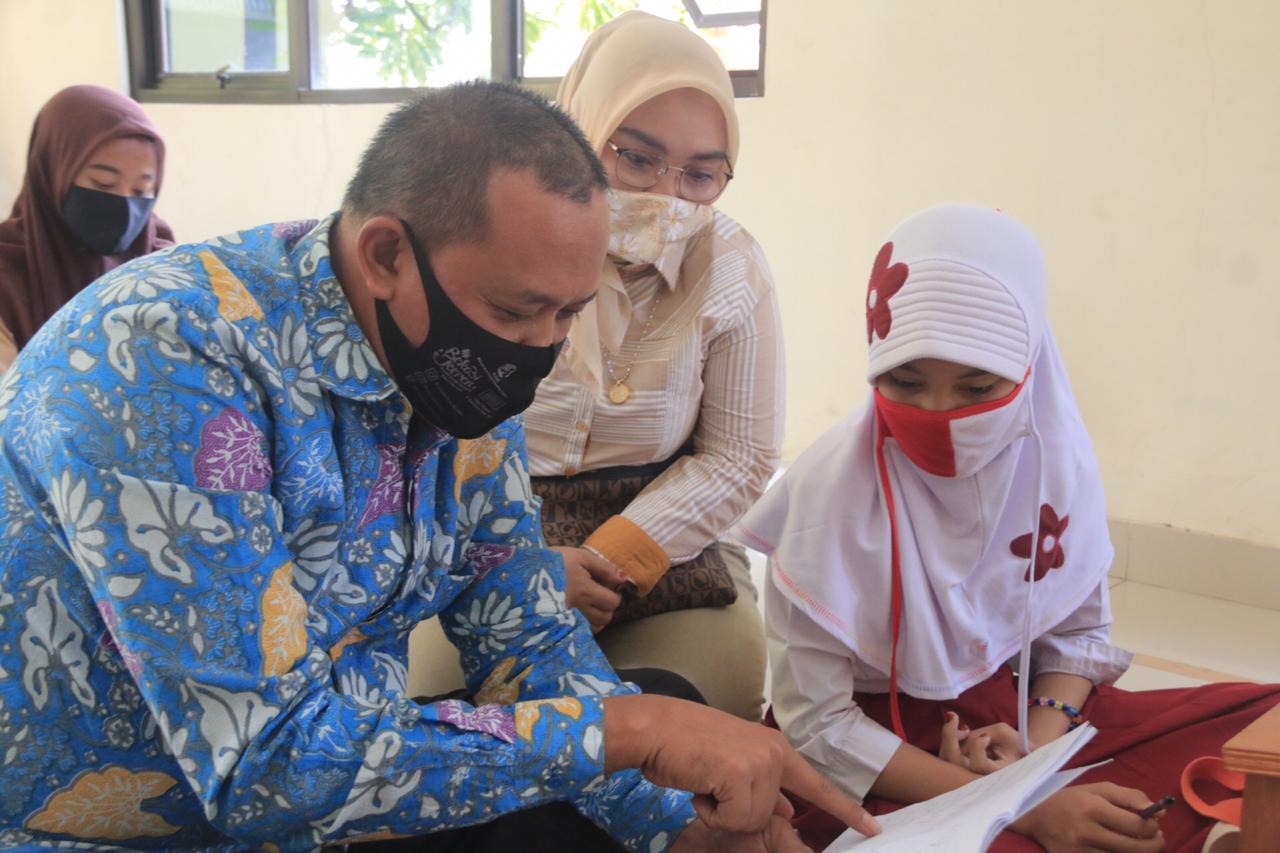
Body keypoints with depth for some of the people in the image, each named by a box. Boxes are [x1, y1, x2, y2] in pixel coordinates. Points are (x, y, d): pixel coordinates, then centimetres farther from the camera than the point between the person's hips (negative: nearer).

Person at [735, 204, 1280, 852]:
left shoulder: (1058, 456, -9)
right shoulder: (829, 488, -22)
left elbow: (1077, 631, 6)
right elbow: (816, 725, -19)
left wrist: (1038, 746, -15)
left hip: (1012, 711, 5)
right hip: (873, 749, -5)